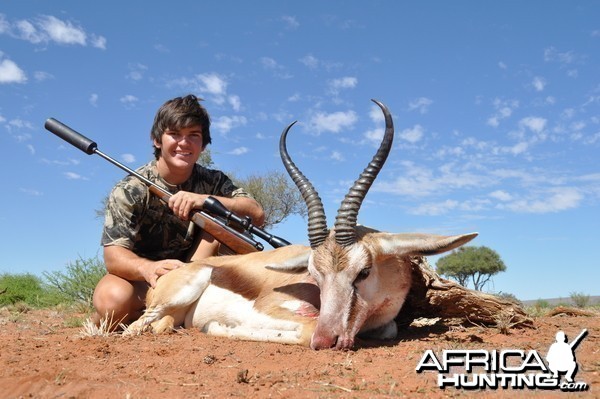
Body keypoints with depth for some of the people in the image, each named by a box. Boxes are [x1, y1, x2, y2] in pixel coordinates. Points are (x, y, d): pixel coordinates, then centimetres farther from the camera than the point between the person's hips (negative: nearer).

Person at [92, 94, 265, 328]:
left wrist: (206, 201, -35)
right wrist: (148, 268, -48)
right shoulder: (130, 190, -14)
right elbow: (113, 256, -25)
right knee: (113, 299, -37)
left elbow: (257, 215, -19)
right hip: (141, 278, -3)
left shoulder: (212, 182, -5)